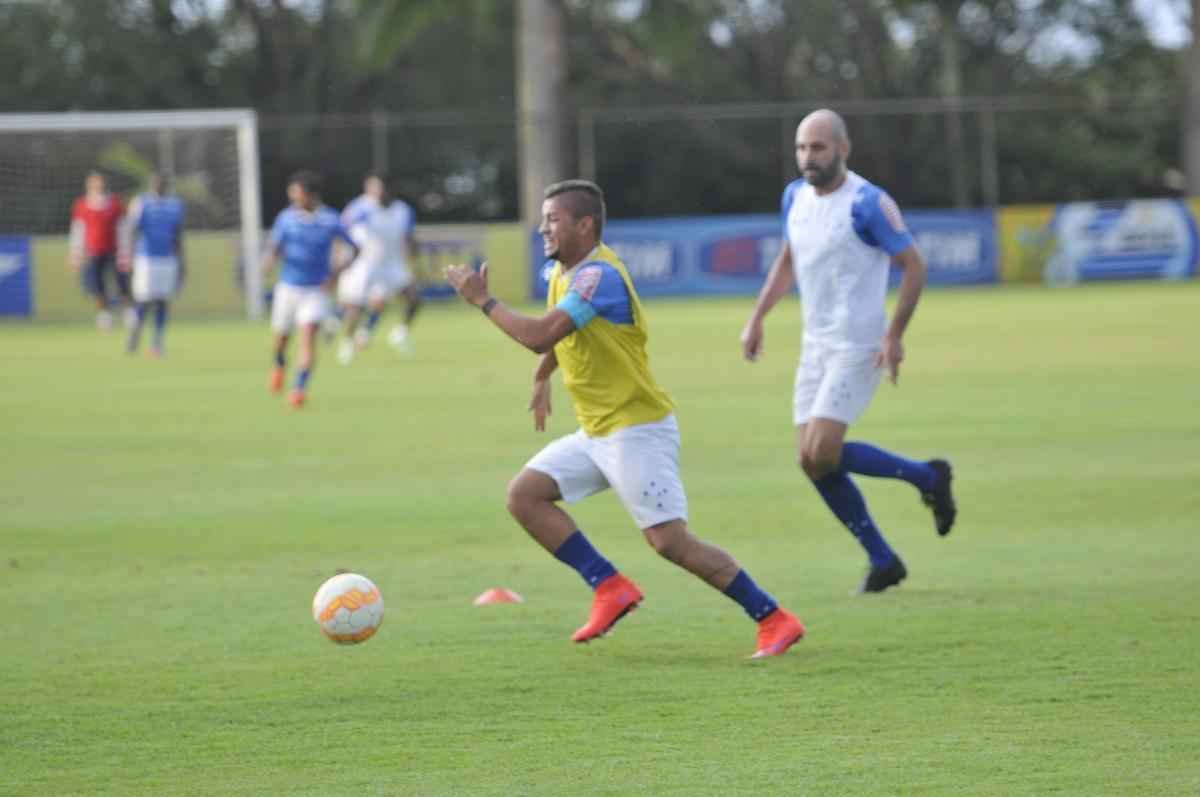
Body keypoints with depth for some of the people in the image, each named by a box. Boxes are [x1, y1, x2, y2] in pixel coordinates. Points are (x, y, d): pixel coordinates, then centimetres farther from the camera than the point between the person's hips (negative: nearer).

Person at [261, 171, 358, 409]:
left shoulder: (330, 220, -8)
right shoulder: (286, 217, -4)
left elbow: (354, 249, 3)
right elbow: (274, 248, -3)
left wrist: (336, 273, -9)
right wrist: (269, 259, -28)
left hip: (316, 290, -2)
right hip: (288, 288, 2)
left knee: (308, 337, -19)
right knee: (281, 336, 15)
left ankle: (299, 388, -21)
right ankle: (279, 364, 49)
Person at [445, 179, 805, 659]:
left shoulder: (597, 274, -20)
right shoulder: (562, 273, 10)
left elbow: (539, 336, -28)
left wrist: (481, 300, -18)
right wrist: (541, 378, 34)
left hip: (637, 430, -10)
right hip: (596, 433, 10)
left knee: (671, 542, -15)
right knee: (524, 495, 1)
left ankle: (775, 620, -7)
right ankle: (610, 588, 2)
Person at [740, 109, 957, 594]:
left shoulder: (868, 204, -15)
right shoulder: (795, 196, 7)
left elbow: (913, 266, -11)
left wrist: (895, 335, -17)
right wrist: (757, 318, 14)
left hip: (858, 346, -8)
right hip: (816, 345, 8)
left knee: (821, 454, -18)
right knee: (812, 462, 2)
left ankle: (927, 477, 3)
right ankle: (882, 560, 14)